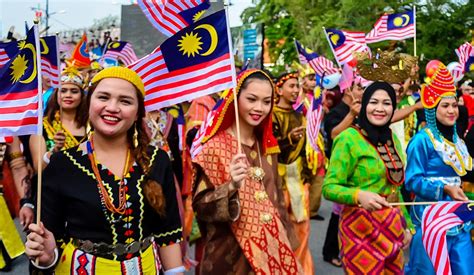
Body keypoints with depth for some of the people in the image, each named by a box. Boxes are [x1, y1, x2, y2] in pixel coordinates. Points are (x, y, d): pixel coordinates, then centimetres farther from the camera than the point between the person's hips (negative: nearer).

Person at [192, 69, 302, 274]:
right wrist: (231, 187, -30)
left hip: (271, 248, 6)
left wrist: (286, 240, 15)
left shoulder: (267, 146, 7)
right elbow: (200, 206, -15)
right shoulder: (214, 147, -12)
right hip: (232, 255, -5)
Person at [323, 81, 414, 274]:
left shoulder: (392, 139, 10)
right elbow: (329, 187, -16)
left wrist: (406, 225, 19)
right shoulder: (349, 138, -12)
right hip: (361, 229, -6)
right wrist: (359, 195, -33)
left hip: (393, 227, 7)